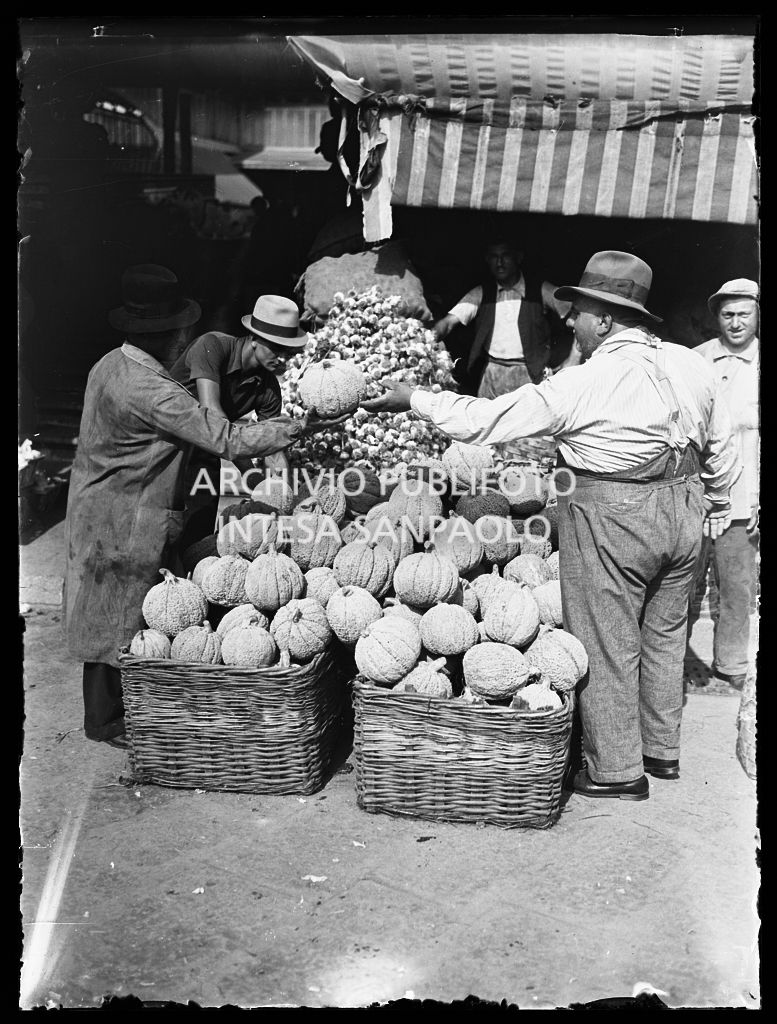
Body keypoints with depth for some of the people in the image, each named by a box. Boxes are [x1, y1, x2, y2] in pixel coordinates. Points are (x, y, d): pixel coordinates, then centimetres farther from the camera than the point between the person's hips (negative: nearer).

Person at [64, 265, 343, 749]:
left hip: (101, 506, 9)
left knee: (110, 614, 19)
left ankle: (107, 711, 35)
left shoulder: (111, 364, 2)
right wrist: (302, 425, -23)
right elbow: (231, 442, -28)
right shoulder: (151, 390, -28)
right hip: (124, 524, -9)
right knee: (120, 618, 6)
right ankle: (109, 721, 23)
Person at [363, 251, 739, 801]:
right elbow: (722, 449, 11)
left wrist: (413, 399, -4)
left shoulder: (582, 384, -18)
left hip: (612, 520, -7)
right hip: (683, 513, 8)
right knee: (664, 634, 20)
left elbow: (486, 420, -15)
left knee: (607, 646, 7)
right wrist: (716, 511, 26)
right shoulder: (692, 366, 2)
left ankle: (616, 770, 19)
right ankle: (663, 751, 36)